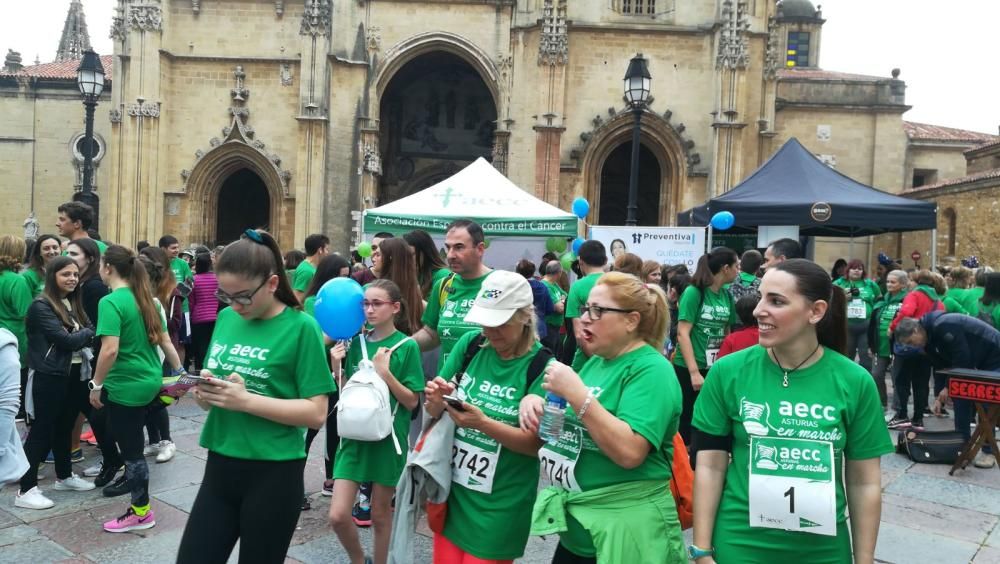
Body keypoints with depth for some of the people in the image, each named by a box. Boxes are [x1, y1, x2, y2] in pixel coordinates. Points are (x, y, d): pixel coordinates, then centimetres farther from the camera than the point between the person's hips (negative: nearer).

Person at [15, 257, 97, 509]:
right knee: (42, 430, -3)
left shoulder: (73, 304, 12)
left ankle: (64, 476, 30)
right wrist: (87, 333, -4)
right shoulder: (41, 306, -12)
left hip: (73, 374, 8)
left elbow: (90, 331, 4)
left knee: (64, 427, 17)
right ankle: (26, 489, 5)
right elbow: (66, 340, -19)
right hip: (49, 377, -8)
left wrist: (80, 336, -15)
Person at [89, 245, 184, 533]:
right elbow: (165, 341, 11)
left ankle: (141, 512, 14)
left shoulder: (110, 302, -16)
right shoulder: (146, 299, 9)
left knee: (131, 448, 3)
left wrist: (96, 385, -13)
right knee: (132, 442, 24)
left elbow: (110, 350, -24)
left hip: (126, 385, -8)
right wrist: (180, 374, 17)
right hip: (150, 380, 8)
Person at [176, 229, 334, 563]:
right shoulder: (226, 318, 5)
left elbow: (316, 413, -14)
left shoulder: (300, 327, -12)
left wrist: (247, 400, -22)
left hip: (273, 475, -5)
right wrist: (204, 393, -9)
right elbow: (213, 390, 14)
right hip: (220, 468, 5)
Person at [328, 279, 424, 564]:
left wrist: (385, 373, -21)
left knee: (380, 515, 11)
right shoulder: (357, 342, 3)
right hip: (355, 435, 4)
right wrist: (337, 366, -7)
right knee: (338, 516, -1)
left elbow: (412, 402, -10)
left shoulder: (407, 346, -9)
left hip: (387, 438, -3)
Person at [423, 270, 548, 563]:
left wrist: (482, 424, -28)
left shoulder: (542, 367, -15)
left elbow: (536, 443, -15)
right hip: (453, 488, 4)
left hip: (500, 504, -4)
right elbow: (434, 414, 3)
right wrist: (436, 401, -20)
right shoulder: (470, 344, -4)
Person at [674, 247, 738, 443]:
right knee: (686, 422, 3)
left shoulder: (727, 295, 6)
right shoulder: (694, 292, -10)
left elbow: (726, 332, 13)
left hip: (716, 369, 6)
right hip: (688, 369, -5)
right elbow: (682, 333, -13)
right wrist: (694, 372, -17)